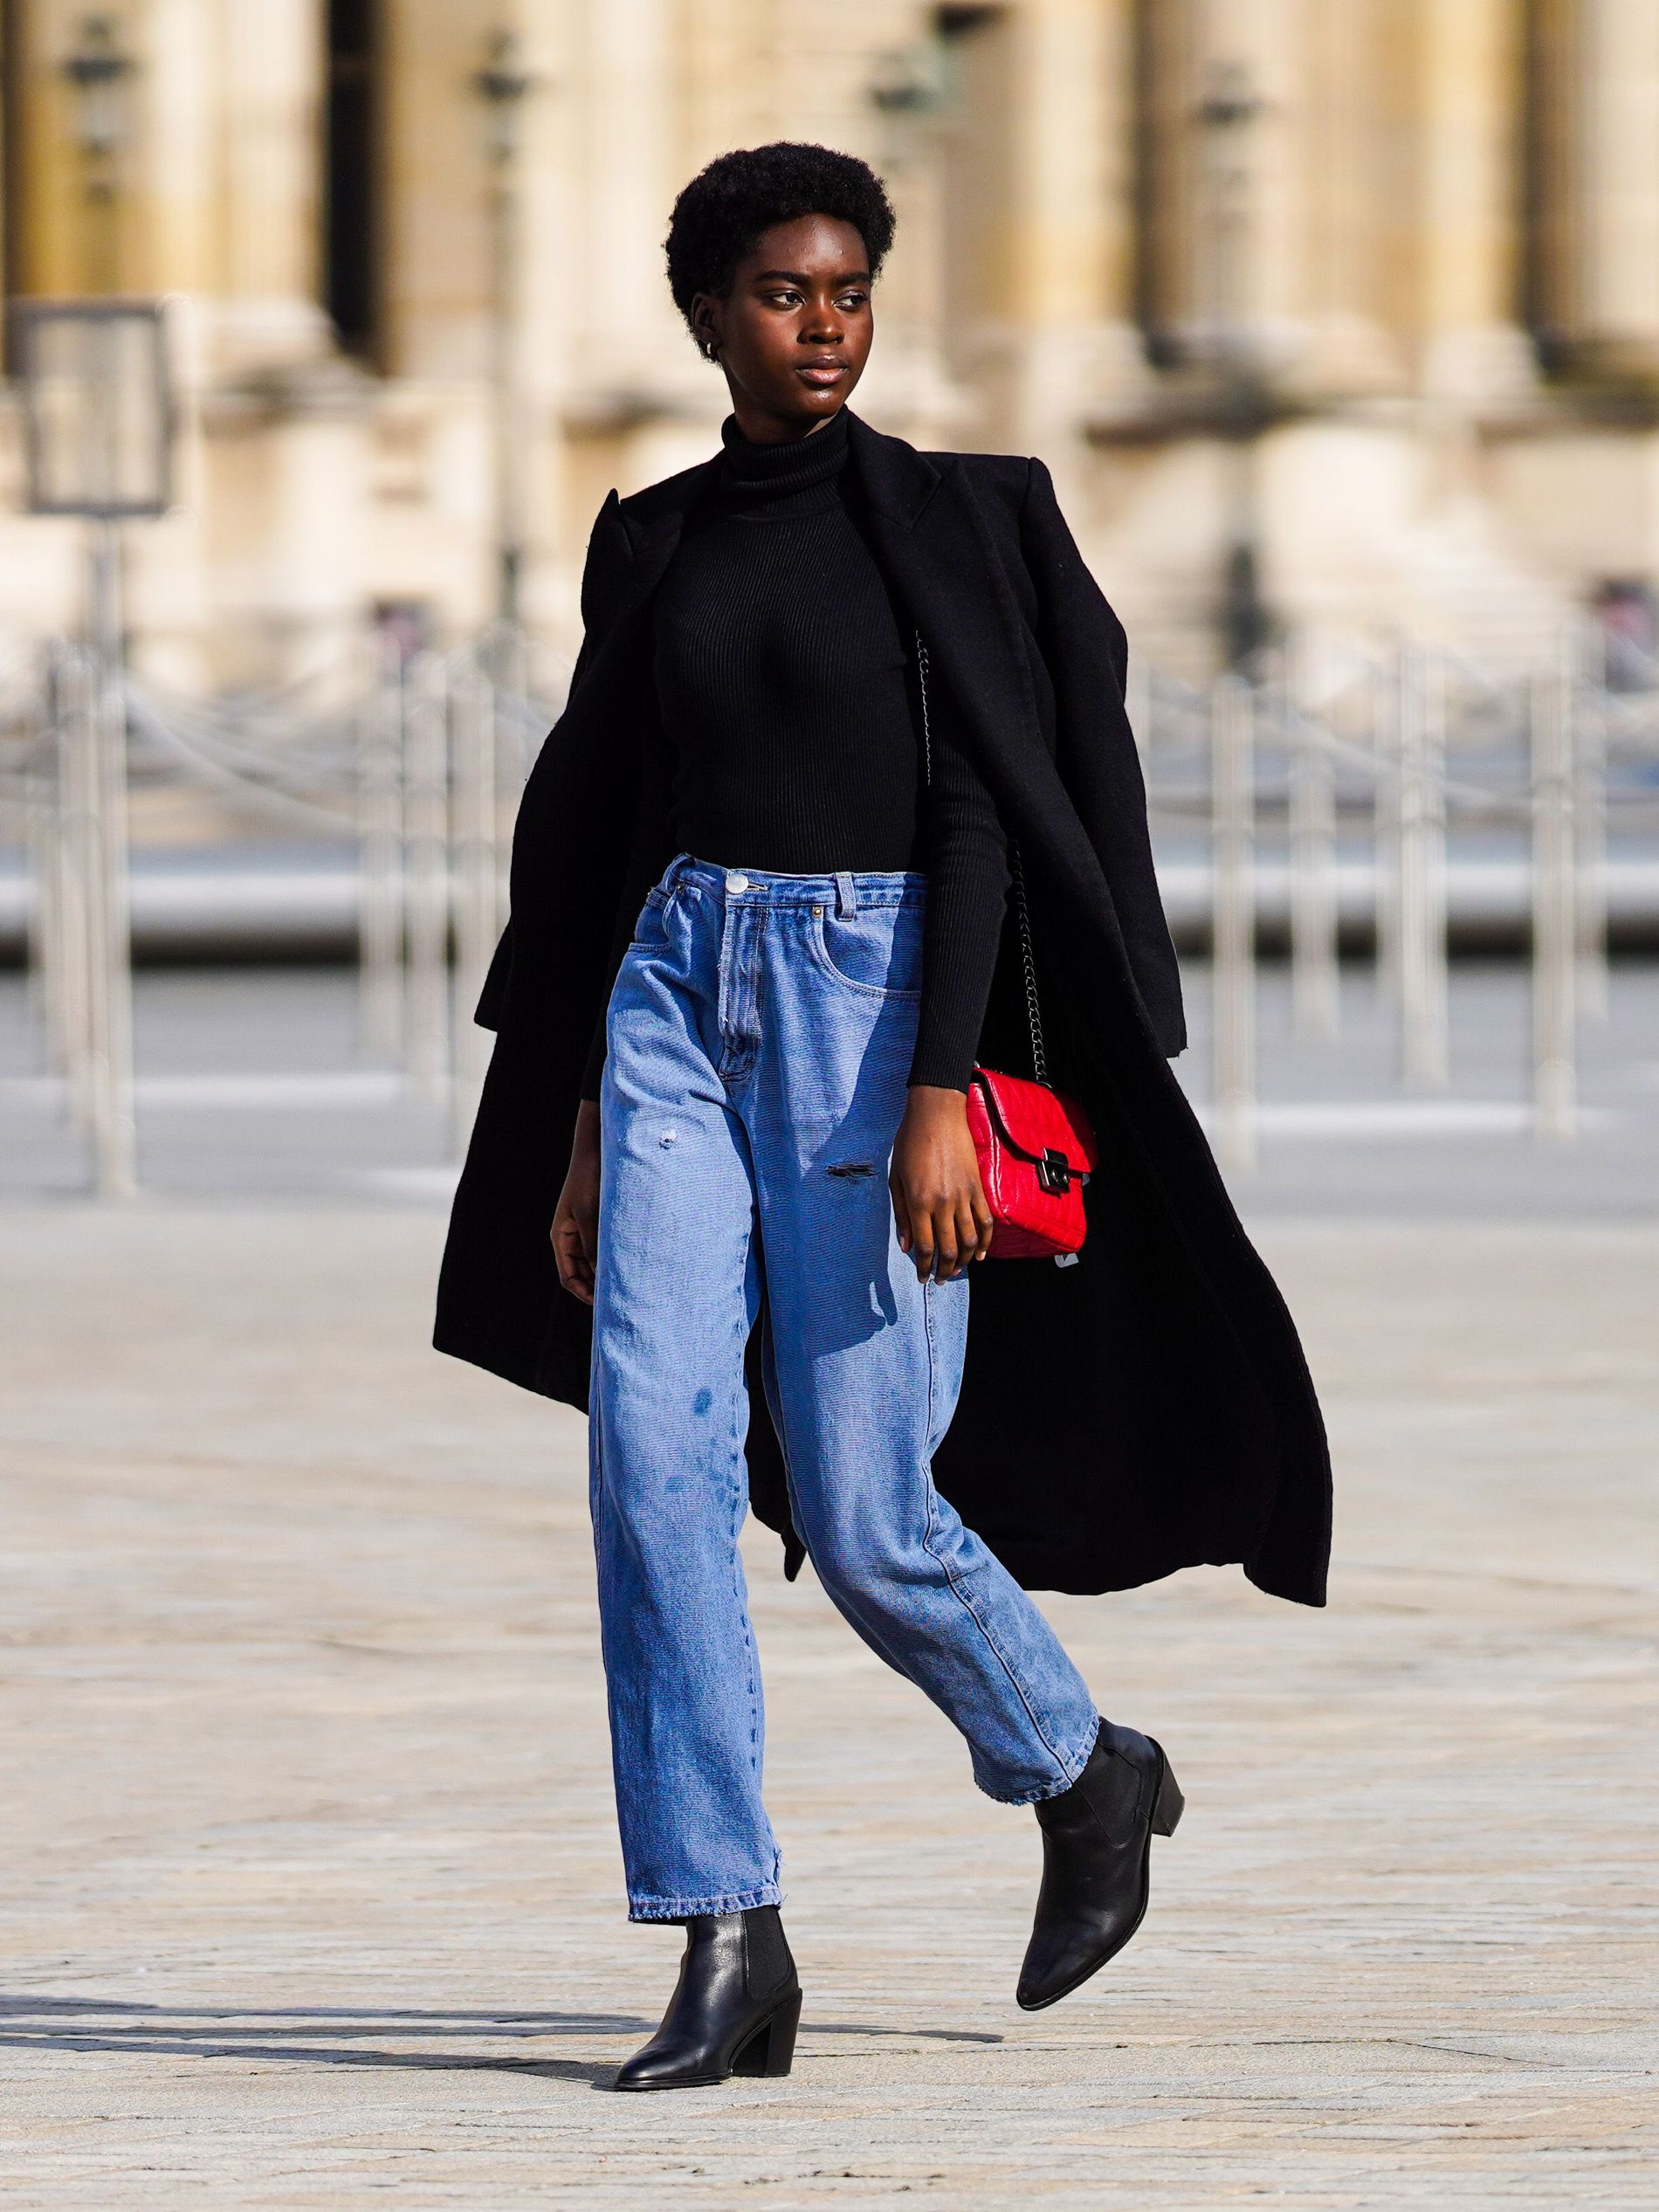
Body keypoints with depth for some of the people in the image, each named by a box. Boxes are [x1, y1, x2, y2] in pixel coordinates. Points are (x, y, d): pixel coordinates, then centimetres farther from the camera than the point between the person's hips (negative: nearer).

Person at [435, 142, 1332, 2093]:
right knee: (652, 1454, -12)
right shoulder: (657, 545, 12)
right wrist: (580, 1127, 12)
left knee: (865, 1519, -5)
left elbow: (976, 811, -10)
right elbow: (610, 828, 15)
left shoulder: (944, 521, -2)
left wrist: (942, 1093, -19)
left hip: (875, 1000, -4)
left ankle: (1085, 1774, 25)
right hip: (677, 999, 4)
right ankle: (730, 1952, -10)